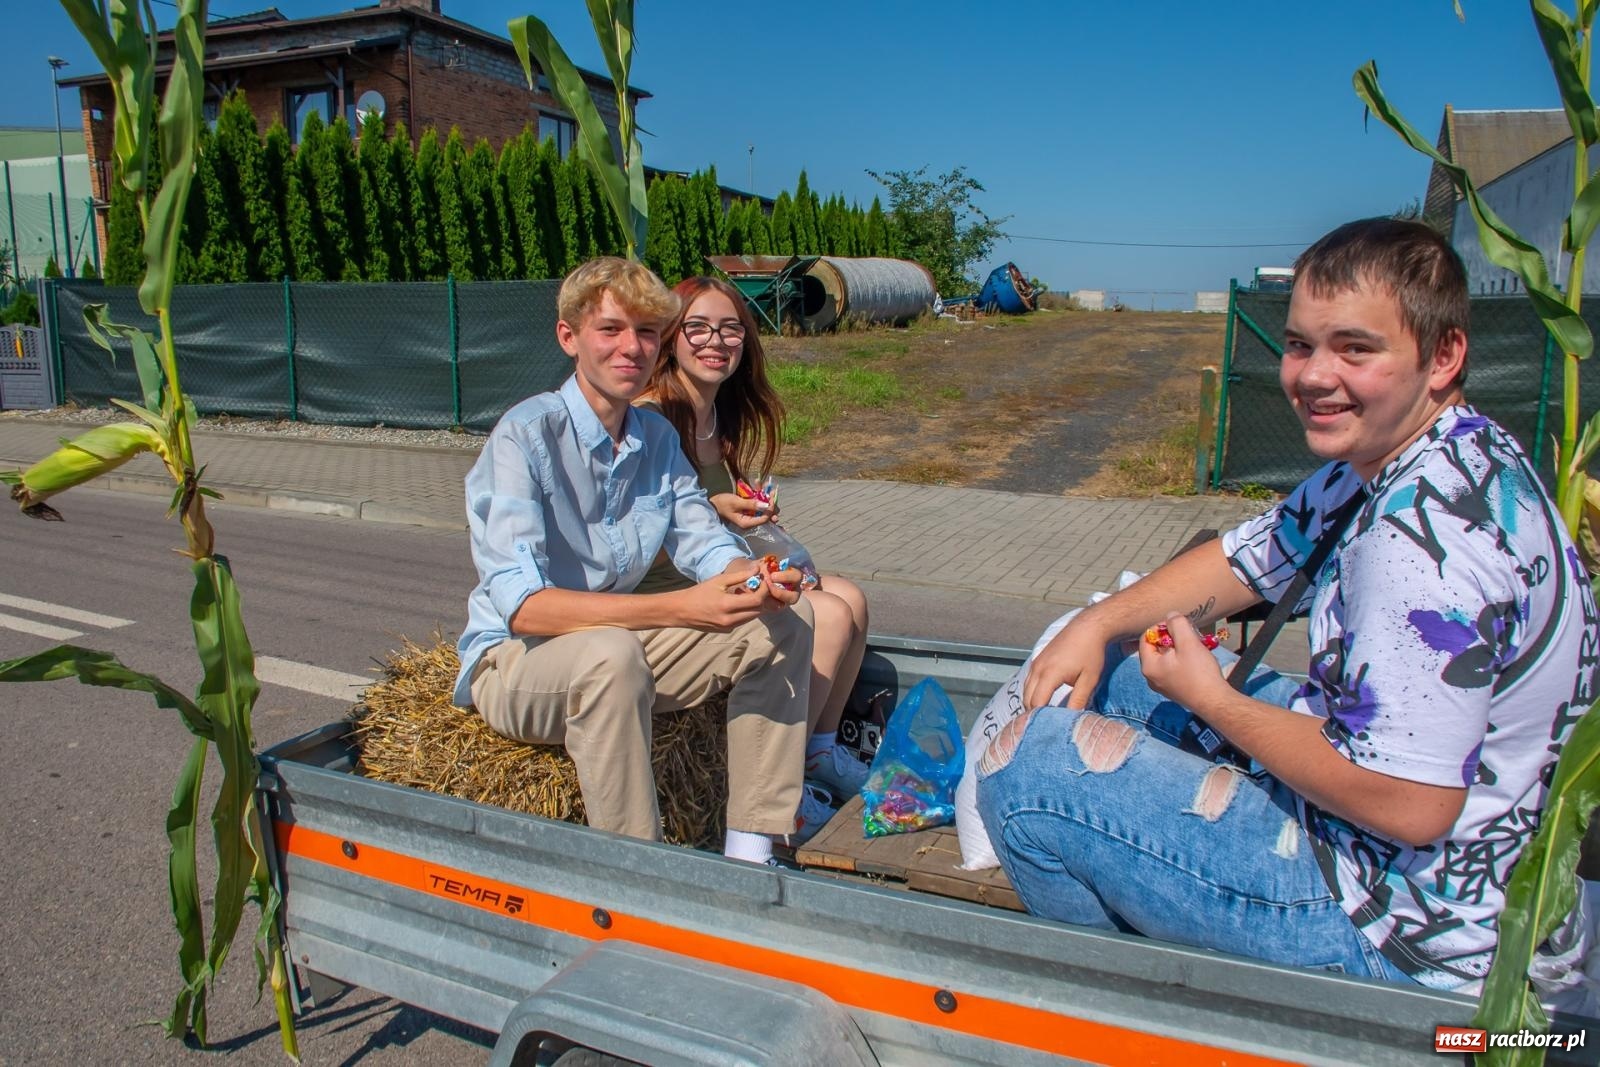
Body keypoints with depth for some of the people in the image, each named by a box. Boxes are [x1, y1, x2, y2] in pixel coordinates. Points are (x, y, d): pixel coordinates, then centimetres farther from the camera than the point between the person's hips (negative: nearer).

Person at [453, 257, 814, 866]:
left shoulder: (658, 437, 2)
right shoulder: (524, 437, -20)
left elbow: (705, 543, 2)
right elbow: (522, 604, -29)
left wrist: (756, 582, -23)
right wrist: (680, 609, -38)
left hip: (614, 645, 7)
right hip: (512, 661, -7)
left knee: (781, 630, -7)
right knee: (611, 654, -38)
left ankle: (751, 854, -6)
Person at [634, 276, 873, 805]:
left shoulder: (725, 418, 9)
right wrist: (711, 511, -27)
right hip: (666, 590, -9)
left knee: (851, 597, -2)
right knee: (829, 616, -17)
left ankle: (822, 749, 10)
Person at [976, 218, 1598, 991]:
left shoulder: (1427, 534, -30)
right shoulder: (1383, 461, 2)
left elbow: (1409, 807, -31)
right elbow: (1247, 559, 12)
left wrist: (1211, 699, -18)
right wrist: (1099, 624, -3)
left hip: (1396, 930, -10)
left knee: (1028, 756, -16)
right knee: (1111, 677, 18)